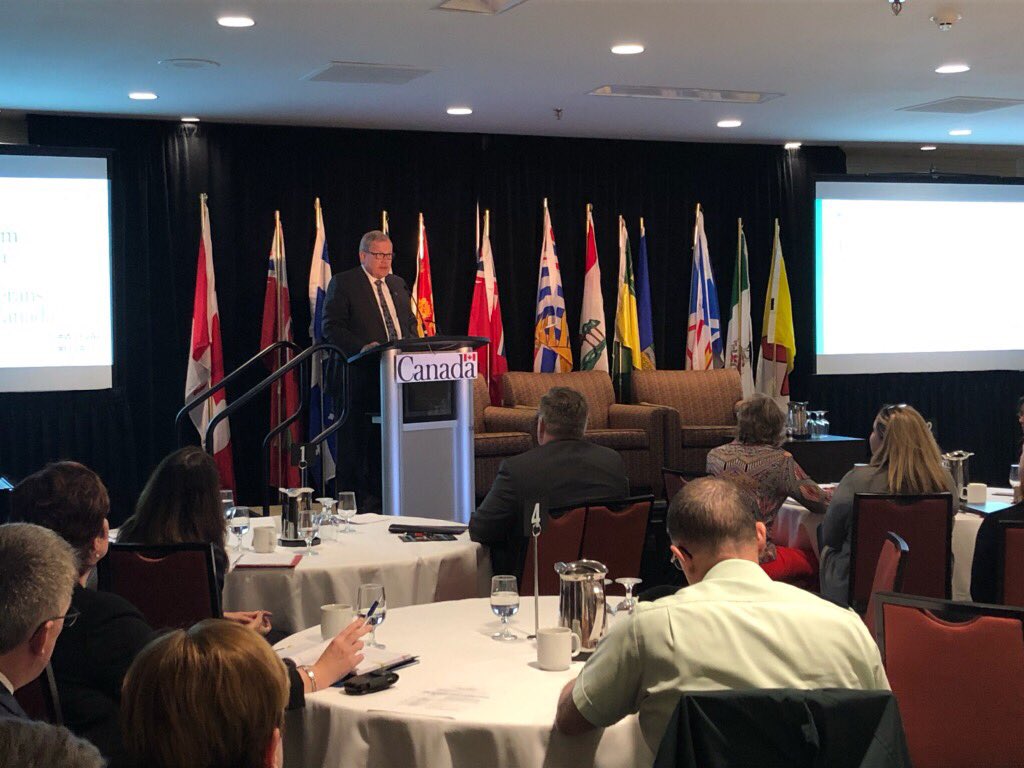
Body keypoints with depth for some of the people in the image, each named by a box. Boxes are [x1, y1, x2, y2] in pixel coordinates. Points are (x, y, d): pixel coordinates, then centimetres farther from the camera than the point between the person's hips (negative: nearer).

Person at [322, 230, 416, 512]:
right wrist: (362, 348, -23)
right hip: (360, 376, -6)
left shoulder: (398, 284, 18)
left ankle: (378, 498, 14)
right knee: (354, 445, -1)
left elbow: (410, 323, 23)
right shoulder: (342, 283, -2)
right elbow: (331, 327, -9)